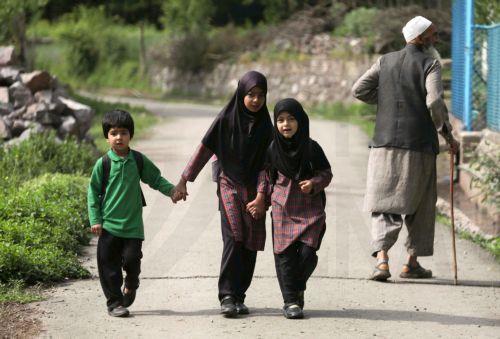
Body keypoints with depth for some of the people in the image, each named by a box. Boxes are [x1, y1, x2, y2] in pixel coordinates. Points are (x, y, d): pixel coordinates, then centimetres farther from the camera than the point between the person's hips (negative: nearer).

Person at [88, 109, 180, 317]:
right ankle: (114, 302, 13)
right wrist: (95, 220, -4)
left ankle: (131, 286, 28)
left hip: (133, 224, 1)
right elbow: (93, 191, 1)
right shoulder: (103, 164, -3)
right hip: (109, 224, -1)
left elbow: (156, 179, 14)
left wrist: (171, 190, -4)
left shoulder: (139, 160, 3)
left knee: (132, 259, -4)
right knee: (109, 264, 1)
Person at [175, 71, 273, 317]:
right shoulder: (226, 119, -4)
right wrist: (184, 180, -6)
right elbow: (205, 150, -3)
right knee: (233, 238, -17)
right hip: (229, 185, -3)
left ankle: (239, 296, 10)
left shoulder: (265, 125, 4)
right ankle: (227, 296, -18)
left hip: (254, 189, 3)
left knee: (250, 244, 2)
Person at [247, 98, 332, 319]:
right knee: (285, 254, -2)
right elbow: (267, 177, 12)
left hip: (310, 209, -1)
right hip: (282, 209, 1)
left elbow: (326, 173, 2)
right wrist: (260, 200, 9)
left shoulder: (311, 148, -4)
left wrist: (313, 183, -16)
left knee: (307, 252, -10)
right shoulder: (272, 150, 1)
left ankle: (298, 287, 17)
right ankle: (291, 300, 7)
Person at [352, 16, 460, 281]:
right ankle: (412, 262, 15)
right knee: (420, 207, 12)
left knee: (384, 206, 5)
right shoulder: (430, 64, -4)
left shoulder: (386, 61, 10)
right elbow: (435, 102, -15)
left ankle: (381, 259, -12)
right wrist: (448, 135, -5)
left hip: (384, 143, 3)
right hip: (419, 145, -3)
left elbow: (359, 90, 5)